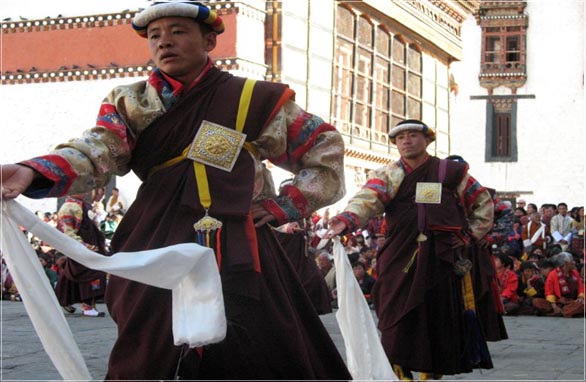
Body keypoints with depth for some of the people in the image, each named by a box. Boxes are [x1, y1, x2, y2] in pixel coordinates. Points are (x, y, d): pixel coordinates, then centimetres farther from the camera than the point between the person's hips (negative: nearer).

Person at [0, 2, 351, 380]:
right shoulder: (129, 104, 10)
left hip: (235, 256, -2)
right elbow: (97, 150, -10)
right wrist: (32, 172, -30)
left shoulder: (254, 100, 4)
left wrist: (285, 207, 0)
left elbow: (326, 148, 10)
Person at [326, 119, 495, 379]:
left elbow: (482, 201, 19)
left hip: (441, 259, 1)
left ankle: (431, 372, 18)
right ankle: (399, 373, 2)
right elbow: (367, 199, -14)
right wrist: (346, 220, -34)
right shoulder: (387, 176, 6)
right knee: (398, 319, -6)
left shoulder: (451, 172, 8)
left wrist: (472, 234, 10)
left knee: (439, 317, 4)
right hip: (400, 261, 0)